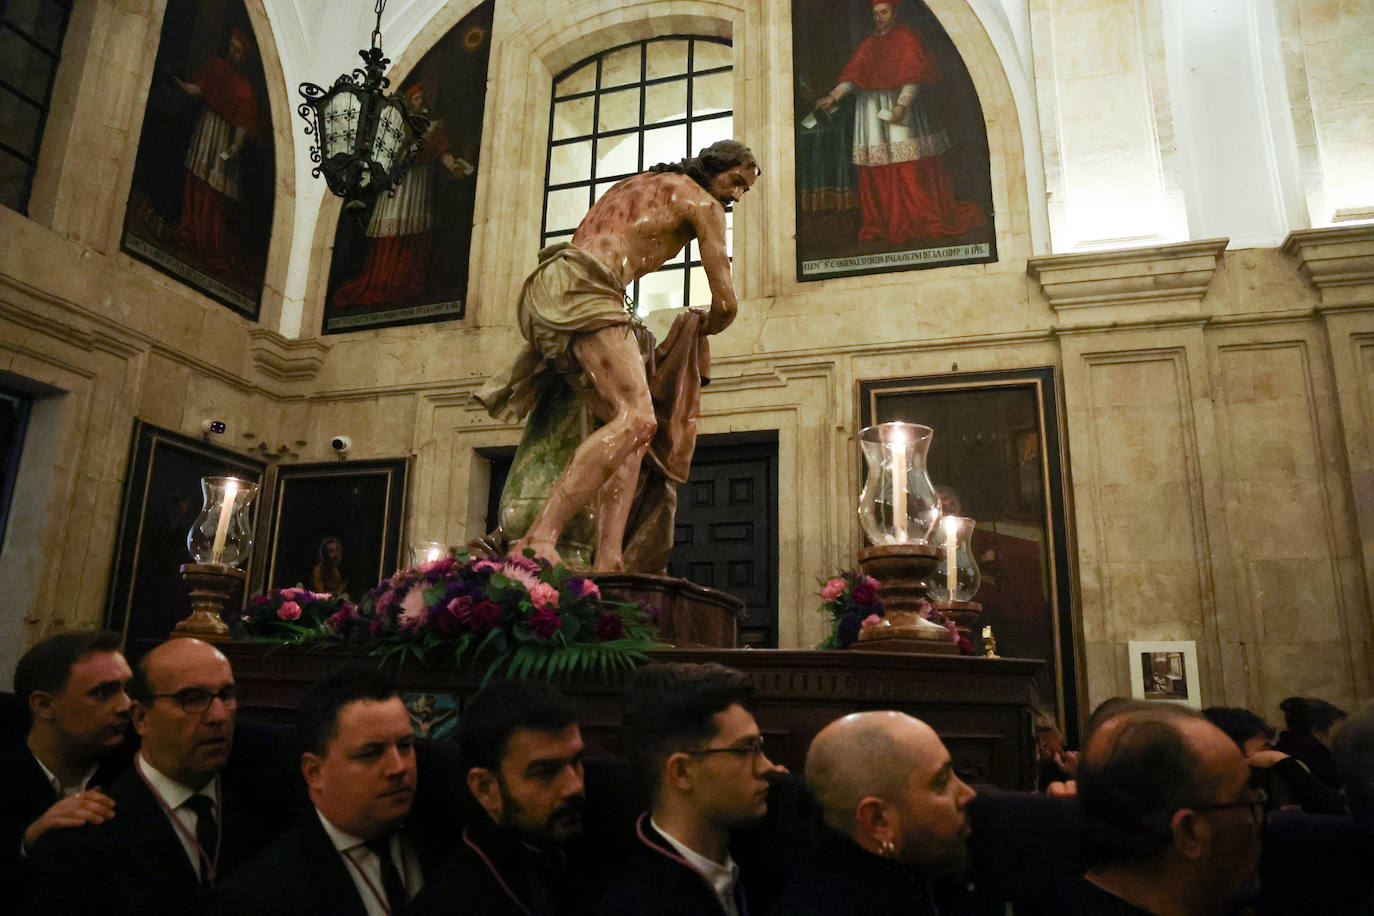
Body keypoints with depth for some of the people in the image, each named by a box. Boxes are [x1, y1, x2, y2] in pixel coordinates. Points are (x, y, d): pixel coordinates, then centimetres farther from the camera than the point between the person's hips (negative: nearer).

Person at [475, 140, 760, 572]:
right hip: (583, 289, -9)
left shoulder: (635, 183, 35)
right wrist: (702, 327, 29)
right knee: (636, 419, -23)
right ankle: (538, 539, -35)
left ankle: (608, 560, -14)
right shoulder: (702, 203, 10)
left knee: (630, 425, 0)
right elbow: (725, 302, 6)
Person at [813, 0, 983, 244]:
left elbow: (914, 76, -11)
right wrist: (833, 96, -8)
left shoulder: (907, 38, 2)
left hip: (900, 105, -5)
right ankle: (882, 223, 2)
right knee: (877, 171, -1)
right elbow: (852, 76, 8)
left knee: (912, 168, -8)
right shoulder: (867, 45, 17)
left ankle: (929, 220, -2)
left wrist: (902, 105, -26)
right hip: (872, 111, 5)